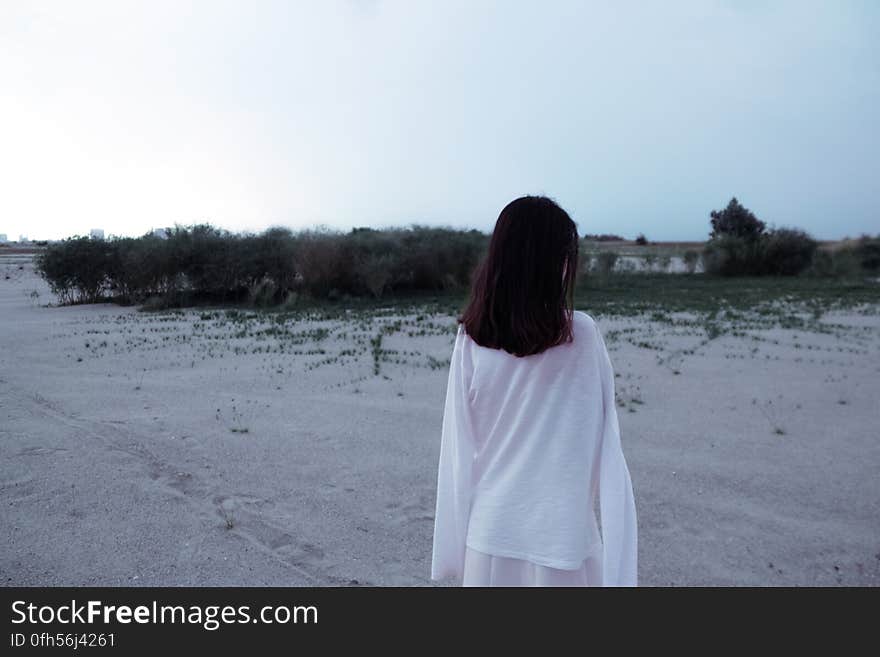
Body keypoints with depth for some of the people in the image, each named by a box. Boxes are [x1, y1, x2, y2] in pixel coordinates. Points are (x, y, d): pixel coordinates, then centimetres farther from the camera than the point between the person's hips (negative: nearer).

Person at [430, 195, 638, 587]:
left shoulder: (470, 340, -9)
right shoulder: (581, 335, -14)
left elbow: (458, 450, -5)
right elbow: (605, 450, -10)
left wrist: (453, 550, 6)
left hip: (489, 538, 2)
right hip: (561, 537, -2)